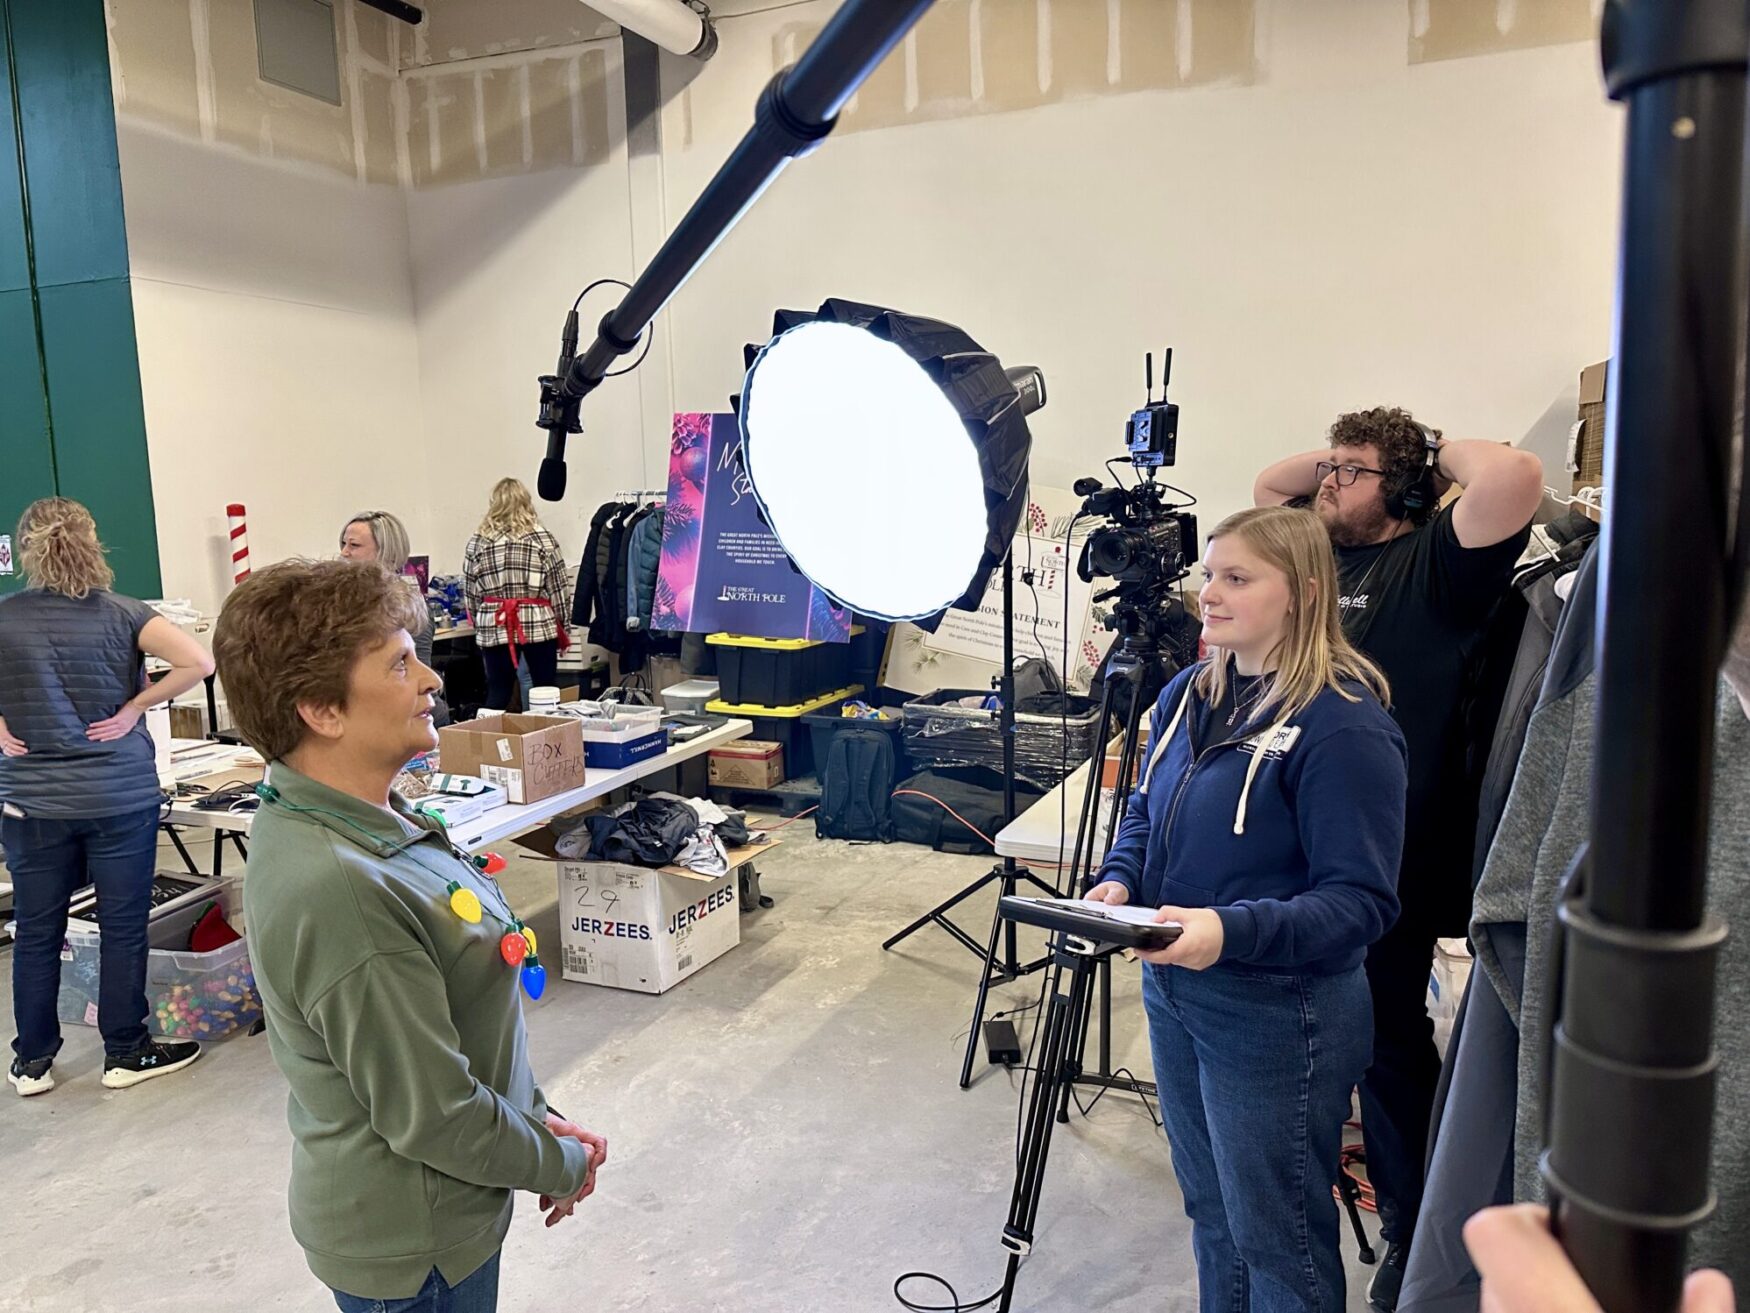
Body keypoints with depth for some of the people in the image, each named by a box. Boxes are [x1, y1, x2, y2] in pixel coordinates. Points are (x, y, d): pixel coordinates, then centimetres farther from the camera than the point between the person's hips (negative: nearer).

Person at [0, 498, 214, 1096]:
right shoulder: (122, 614, -7)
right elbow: (199, 662, -18)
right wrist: (133, 709, -10)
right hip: (121, 797, -2)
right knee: (123, 927, 8)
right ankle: (126, 1053, 18)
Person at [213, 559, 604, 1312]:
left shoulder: (366, 824, -3)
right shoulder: (336, 891, -32)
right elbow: (432, 1116, -25)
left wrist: (536, 1117, 3)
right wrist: (562, 1168, -10)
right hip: (414, 1249, -8)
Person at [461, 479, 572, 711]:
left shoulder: (477, 542, 4)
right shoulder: (541, 537, -1)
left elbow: (470, 593, 5)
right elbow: (558, 588, -1)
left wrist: (479, 625, 16)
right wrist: (562, 626, 9)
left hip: (494, 627, 2)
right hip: (539, 624, -1)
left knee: (497, 693, 7)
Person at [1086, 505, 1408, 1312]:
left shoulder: (1343, 724, -21)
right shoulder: (1190, 695, 4)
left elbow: (1361, 900, -23)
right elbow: (1145, 812, 14)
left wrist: (1233, 930, -37)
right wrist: (1119, 883, -6)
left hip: (1275, 1019, -7)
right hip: (1174, 994, 8)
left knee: (1277, 1242, 12)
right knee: (1211, 1212, 25)